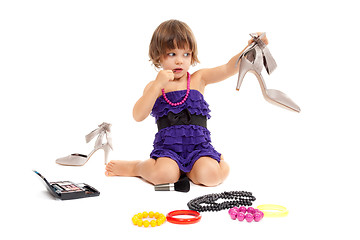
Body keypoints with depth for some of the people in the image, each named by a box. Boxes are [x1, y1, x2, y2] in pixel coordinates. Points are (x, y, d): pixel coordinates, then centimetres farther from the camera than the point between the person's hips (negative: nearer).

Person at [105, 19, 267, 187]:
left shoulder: (198, 79, 9)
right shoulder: (154, 87, 7)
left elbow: (229, 68, -5)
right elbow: (138, 116, -8)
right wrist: (157, 85, -17)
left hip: (198, 145, 1)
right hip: (167, 146, -1)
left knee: (208, 175, -28)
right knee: (163, 174, -30)